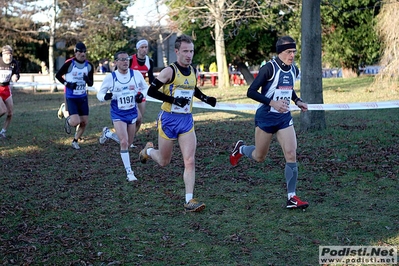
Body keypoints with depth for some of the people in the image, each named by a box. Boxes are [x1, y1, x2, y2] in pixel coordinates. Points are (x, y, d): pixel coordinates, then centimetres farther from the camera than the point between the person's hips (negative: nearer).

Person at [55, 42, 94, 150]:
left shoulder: (89, 66, 0)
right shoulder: (69, 63, -13)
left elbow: (91, 84, 5)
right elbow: (58, 75, -2)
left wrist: (87, 80, -18)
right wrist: (67, 83, -16)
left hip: (83, 97, 5)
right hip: (71, 97, -5)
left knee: (84, 122, 5)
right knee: (75, 122, -17)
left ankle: (75, 141, 27)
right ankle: (68, 121, 20)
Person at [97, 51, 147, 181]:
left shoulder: (136, 74, -6)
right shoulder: (110, 77, -11)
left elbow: (146, 88, 8)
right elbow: (99, 93, -2)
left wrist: (141, 95, -14)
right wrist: (105, 96, -25)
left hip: (132, 112, 4)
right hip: (118, 114, -4)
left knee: (129, 142, 16)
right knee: (124, 143, -16)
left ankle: (107, 133, 43)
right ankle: (129, 172, -4)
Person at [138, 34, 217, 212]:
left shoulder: (193, 72, 7)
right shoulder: (170, 71, -13)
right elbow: (151, 91, -16)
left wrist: (206, 99, 10)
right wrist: (174, 99, -23)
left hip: (186, 120, 4)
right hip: (169, 119, -4)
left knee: (190, 161, -7)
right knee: (164, 162, 11)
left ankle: (189, 201, -5)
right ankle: (148, 150, 44)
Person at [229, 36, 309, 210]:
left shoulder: (294, 70, 5)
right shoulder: (269, 68, -16)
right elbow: (251, 92, -17)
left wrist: (297, 101, 8)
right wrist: (272, 102, -27)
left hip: (284, 117, 5)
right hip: (266, 117, -5)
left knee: (291, 154, -10)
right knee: (259, 157, 9)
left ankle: (291, 198, -6)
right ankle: (240, 148, 44)